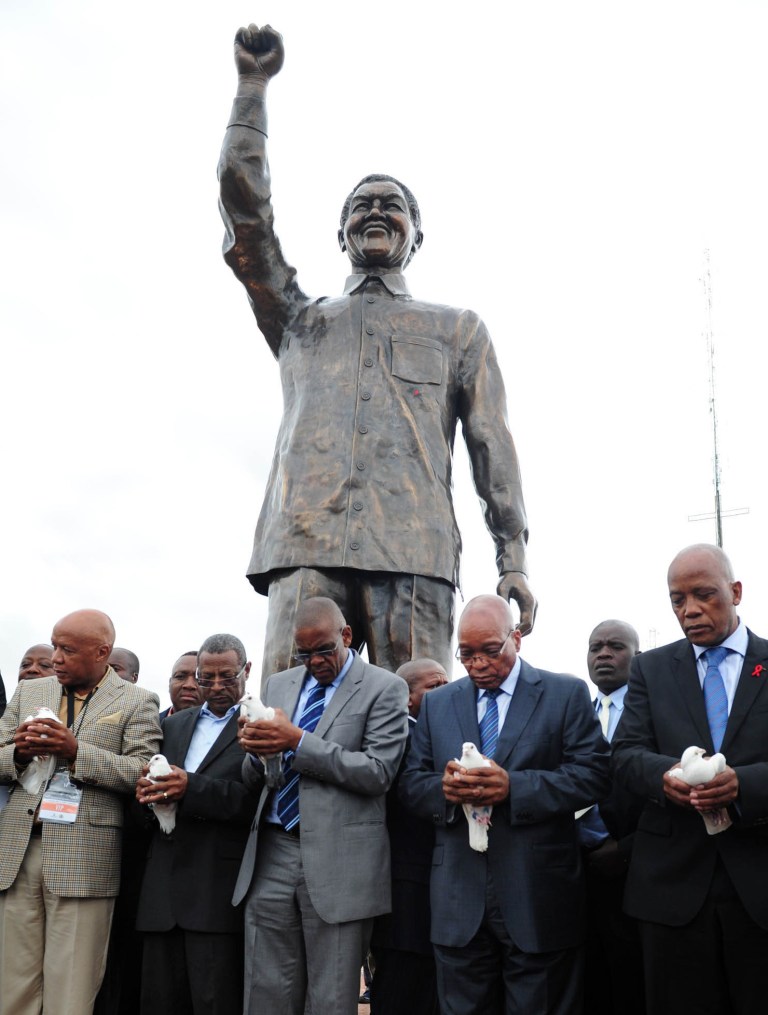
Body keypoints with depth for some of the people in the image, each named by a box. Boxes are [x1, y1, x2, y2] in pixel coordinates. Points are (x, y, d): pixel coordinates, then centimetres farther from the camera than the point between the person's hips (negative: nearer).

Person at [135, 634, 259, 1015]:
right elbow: (152, 783, 16)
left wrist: (191, 788, -22)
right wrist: (146, 792, -7)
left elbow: (259, 799, -13)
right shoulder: (174, 724, 20)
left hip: (218, 891, -5)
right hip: (164, 885, 6)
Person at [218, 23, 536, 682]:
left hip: (414, 549, -1)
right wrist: (252, 85, 21)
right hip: (306, 544, 1)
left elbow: (492, 443, 15)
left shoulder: (459, 330, 26)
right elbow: (245, 206, 21)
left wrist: (513, 558, 4)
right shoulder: (301, 320, 29)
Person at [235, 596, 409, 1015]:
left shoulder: (384, 689, -2)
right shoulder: (277, 685, 14)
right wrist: (257, 752, -8)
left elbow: (378, 772, -13)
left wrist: (298, 741, -18)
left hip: (337, 860, -4)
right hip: (272, 854, 4)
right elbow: (253, 779, 16)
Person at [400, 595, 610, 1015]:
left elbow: (593, 773, -8)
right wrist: (444, 788, -15)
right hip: (459, 900, 3)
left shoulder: (567, 694, 1)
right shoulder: (436, 703, 12)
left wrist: (513, 786, -21)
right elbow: (411, 784, 9)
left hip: (538, 898, -3)